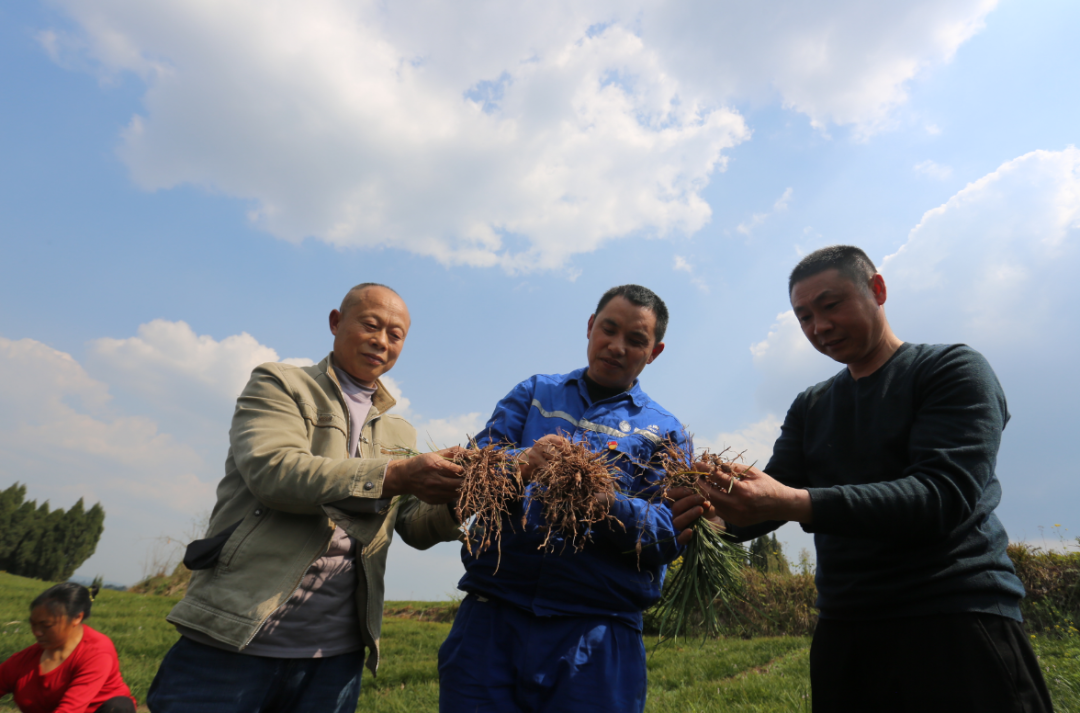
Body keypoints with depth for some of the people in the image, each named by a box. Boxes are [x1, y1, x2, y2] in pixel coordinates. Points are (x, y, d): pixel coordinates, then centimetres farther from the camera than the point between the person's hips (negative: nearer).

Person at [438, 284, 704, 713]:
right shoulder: (534, 393, 12)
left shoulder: (665, 432, 7)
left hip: (595, 632, 0)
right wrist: (523, 463, -24)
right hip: (492, 611, 1)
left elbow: (667, 537, -5)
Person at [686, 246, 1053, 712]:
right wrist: (722, 506, -21)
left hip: (955, 621, -5)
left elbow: (942, 496, -20)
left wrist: (796, 503, -33)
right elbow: (769, 501, 3)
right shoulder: (810, 407, 11)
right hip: (843, 630, 5)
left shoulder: (953, 370, -5)